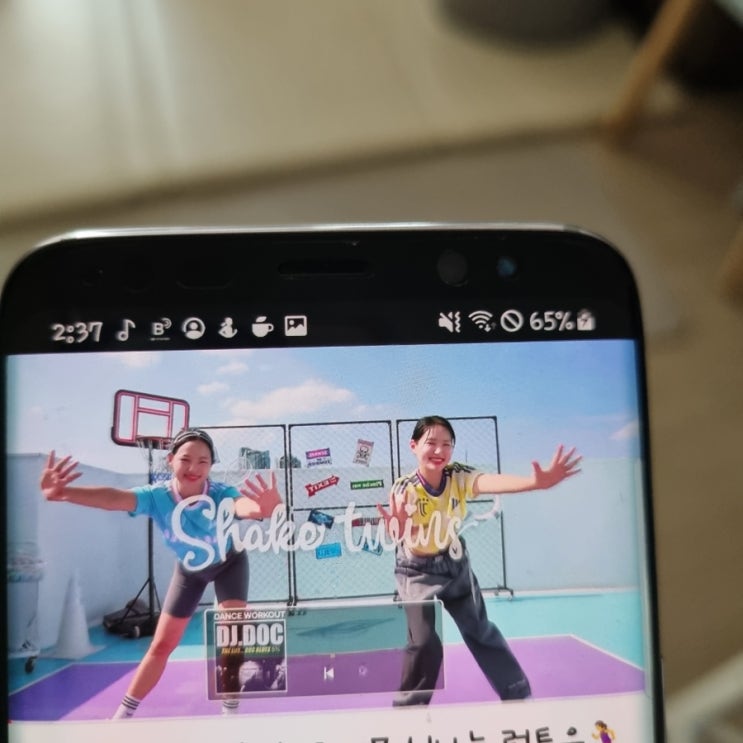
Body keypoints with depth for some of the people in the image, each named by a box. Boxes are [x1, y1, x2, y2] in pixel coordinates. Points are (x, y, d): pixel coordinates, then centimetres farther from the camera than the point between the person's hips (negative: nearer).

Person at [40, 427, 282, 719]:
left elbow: (245, 505, -63)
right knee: (161, 645, 6)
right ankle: (121, 716, 23)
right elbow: (115, 498, -54)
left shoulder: (222, 495, -40)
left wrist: (265, 507, -90)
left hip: (229, 564, -2)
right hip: (189, 569, 2)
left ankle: (230, 712, 4)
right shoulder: (156, 496, -34)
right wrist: (63, 493, -75)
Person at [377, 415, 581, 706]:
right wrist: (399, 528, -64)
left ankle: (518, 693, 33)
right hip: (417, 571, -3)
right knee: (423, 643, -8)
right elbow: (411, 542, -38)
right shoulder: (404, 488, -26)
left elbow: (490, 482, -43)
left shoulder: (458, 477, -21)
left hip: (454, 563, 3)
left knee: (480, 630, 16)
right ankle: (409, 707, 16)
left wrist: (537, 481, -64)